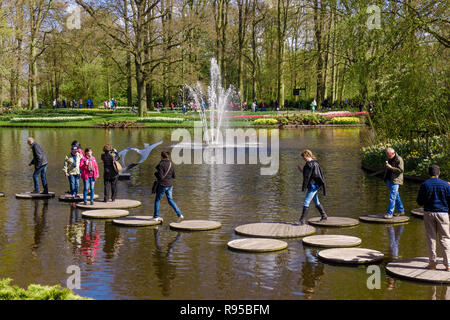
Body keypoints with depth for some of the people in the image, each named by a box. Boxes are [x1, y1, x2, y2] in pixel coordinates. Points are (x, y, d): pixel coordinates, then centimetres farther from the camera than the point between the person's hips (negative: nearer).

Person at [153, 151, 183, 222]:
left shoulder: (161, 165, -16)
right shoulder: (171, 164, 4)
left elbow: (160, 177, -19)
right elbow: (174, 176, 10)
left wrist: (156, 173, -1)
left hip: (162, 185, -6)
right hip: (169, 185, 6)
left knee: (157, 200, 12)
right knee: (170, 200, 12)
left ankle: (155, 216, 18)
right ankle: (180, 215, 0)